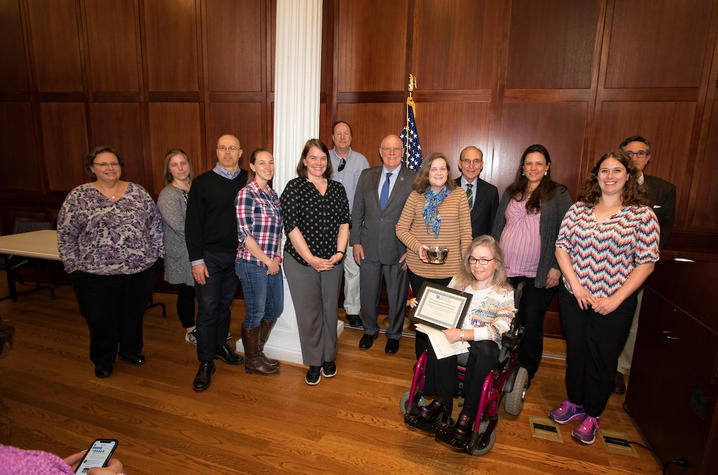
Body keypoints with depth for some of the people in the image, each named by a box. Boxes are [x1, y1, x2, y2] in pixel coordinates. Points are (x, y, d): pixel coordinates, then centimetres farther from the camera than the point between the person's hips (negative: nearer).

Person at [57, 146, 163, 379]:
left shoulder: (137, 192, 4)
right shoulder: (78, 197, -1)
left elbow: (155, 224, 7)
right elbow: (66, 234, 1)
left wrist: (157, 253, 4)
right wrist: (73, 265, -2)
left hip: (141, 269, 2)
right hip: (96, 273, -1)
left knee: (134, 314, 16)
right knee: (101, 319, 11)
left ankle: (131, 350, 39)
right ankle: (103, 360, 34)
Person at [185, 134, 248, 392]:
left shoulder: (247, 182, 3)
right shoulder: (203, 183, -3)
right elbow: (192, 223, -4)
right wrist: (196, 260, -9)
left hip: (237, 254, 3)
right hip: (210, 255, -2)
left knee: (225, 304, 16)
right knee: (208, 308, -1)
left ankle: (220, 345, 36)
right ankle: (205, 363, 13)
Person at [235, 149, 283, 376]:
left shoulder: (273, 194, 11)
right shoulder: (246, 194, -12)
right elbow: (245, 234, -16)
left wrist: (277, 257, 2)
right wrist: (267, 261, -13)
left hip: (272, 263, 8)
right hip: (253, 263, -8)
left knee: (275, 308, 16)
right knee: (256, 312, 5)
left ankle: (258, 352, 36)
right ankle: (251, 361, 26)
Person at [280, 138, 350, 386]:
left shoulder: (337, 189, 9)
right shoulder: (294, 187, -4)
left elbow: (344, 222, 7)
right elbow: (291, 226, -10)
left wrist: (339, 253, -6)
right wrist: (311, 258, -14)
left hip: (332, 261, 4)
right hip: (301, 262, -3)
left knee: (330, 310, 12)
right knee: (309, 313, 3)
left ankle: (329, 358, 31)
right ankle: (314, 362, 22)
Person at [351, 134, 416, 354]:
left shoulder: (414, 179, -5)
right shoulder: (366, 176, 5)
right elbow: (357, 212, 7)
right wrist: (355, 242, 1)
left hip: (398, 250, -2)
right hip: (369, 248, 3)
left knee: (397, 297, 13)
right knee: (368, 294, 16)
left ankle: (394, 335, 36)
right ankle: (370, 330, 40)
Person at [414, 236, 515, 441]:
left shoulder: (505, 293, -3)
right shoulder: (459, 280, 9)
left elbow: (498, 330, -15)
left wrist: (462, 334, -27)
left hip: (484, 343, -2)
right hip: (454, 337, 3)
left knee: (484, 350, -36)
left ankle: (468, 412, -20)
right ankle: (443, 401, -15)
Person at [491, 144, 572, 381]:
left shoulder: (559, 193, 0)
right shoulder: (511, 192, 11)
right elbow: (497, 226, 14)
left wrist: (557, 267, -8)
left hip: (539, 274, -3)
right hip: (506, 271, 4)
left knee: (531, 324, 6)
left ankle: (526, 374, 24)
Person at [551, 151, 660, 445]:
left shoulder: (642, 215, -6)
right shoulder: (578, 209, 2)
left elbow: (646, 263, -8)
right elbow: (561, 246, 1)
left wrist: (616, 299, -13)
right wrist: (575, 284, -10)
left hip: (613, 304, -2)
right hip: (573, 297, 3)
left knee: (602, 359, 11)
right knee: (575, 351, 16)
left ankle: (592, 415, 32)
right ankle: (575, 403, 38)